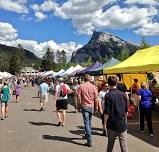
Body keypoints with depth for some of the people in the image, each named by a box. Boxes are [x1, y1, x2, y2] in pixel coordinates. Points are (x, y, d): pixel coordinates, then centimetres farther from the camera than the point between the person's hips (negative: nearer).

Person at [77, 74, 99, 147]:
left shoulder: (81, 86, -7)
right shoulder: (93, 87, -1)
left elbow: (79, 97, -7)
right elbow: (96, 98, 1)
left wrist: (79, 105, 5)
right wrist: (96, 107, 11)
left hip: (84, 106, -3)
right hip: (91, 106, 3)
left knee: (86, 123, -3)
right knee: (89, 121, 22)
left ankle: (89, 141, -6)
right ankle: (88, 135, 39)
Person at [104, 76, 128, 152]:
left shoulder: (108, 95, -12)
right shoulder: (123, 94, 3)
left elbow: (107, 112, -13)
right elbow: (126, 110, 11)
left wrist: (105, 122, -1)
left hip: (112, 124, -3)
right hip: (123, 124, 3)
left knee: (110, 144, 15)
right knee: (124, 146, 6)